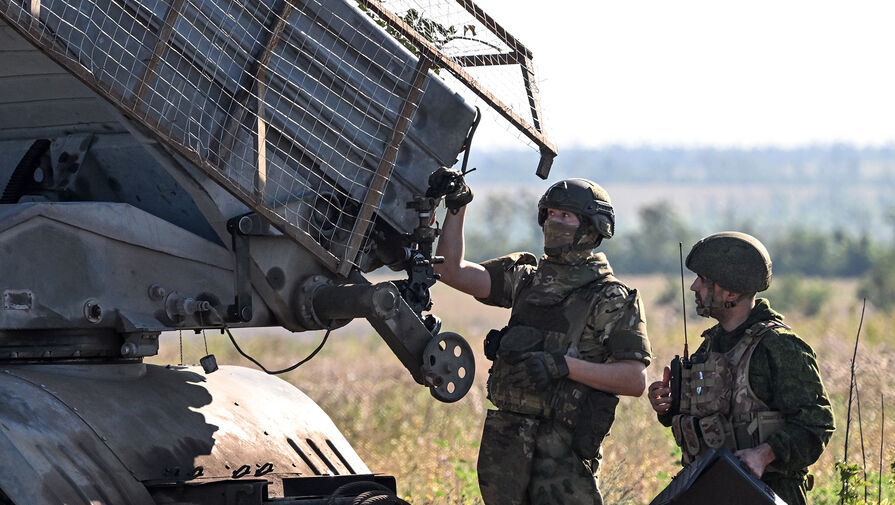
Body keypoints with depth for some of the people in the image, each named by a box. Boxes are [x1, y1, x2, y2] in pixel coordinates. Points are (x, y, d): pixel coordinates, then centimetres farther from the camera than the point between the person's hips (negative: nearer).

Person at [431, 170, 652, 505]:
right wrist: (456, 209, 3)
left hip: (564, 445, -6)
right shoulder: (526, 277, 14)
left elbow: (636, 380, -12)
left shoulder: (613, 299, -4)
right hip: (505, 437, 6)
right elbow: (452, 271, 11)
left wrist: (564, 365, -20)